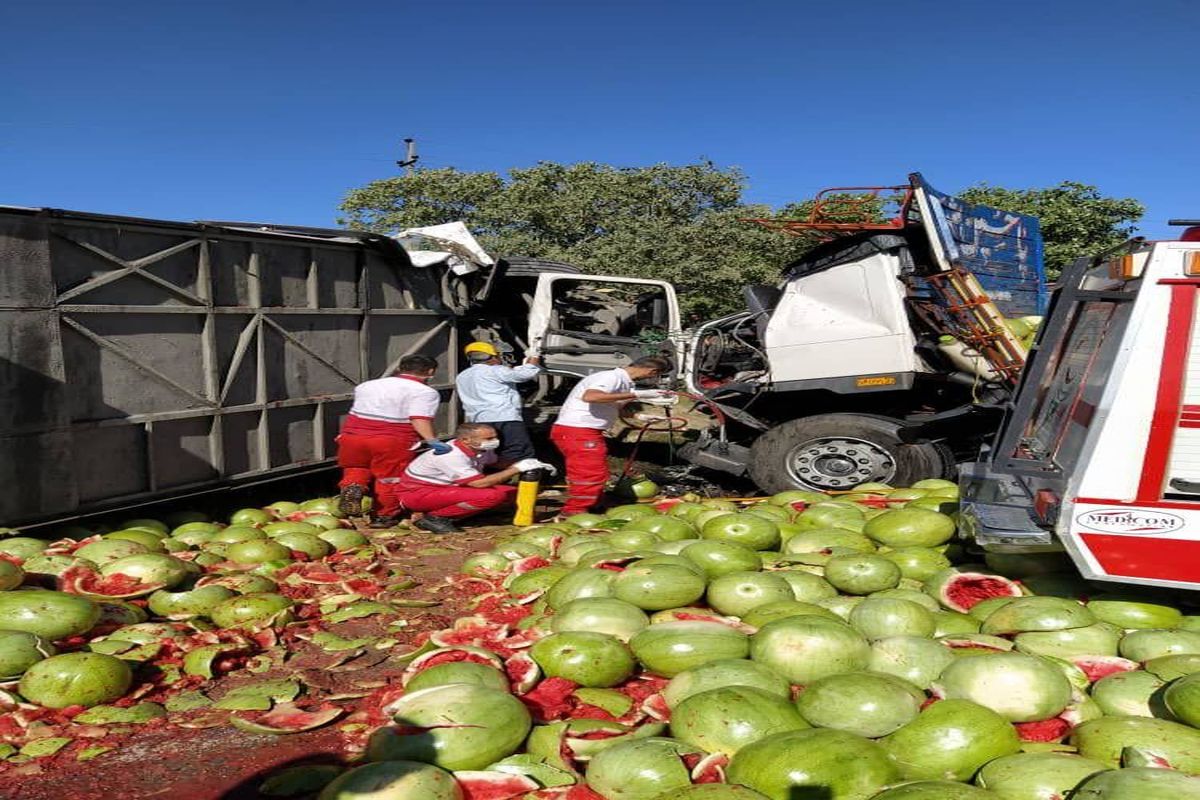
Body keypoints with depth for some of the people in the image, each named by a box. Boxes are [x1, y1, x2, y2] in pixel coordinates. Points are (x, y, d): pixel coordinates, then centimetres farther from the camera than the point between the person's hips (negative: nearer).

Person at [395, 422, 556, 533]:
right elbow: (479, 483, -32)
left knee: (510, 492, -2)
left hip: (447, 488, 9)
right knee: (490, 495, -28)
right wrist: (517, 469, -27)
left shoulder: (479, 448, -4)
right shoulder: (450, 455, -29)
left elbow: (495, 462, 16)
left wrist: (531, 465, 1)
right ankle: (434, 518, -13)